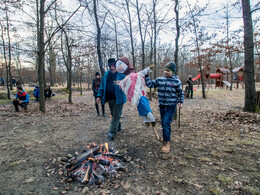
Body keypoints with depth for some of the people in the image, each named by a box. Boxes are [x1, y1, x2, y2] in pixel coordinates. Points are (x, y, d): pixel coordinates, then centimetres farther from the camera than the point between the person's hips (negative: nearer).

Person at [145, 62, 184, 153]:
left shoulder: (176, 81, -5)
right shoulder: (159, 80, 2)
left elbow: (180, 92, 5)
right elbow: (150, 84, 5)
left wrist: (180, 102, -2)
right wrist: (147, 76, -4)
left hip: (171, 105, -4)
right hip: (162, 105, 4)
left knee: (166, 123, -12)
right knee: (163, 122, 14)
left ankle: (166, 143, -1)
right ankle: (165, 136, 36)